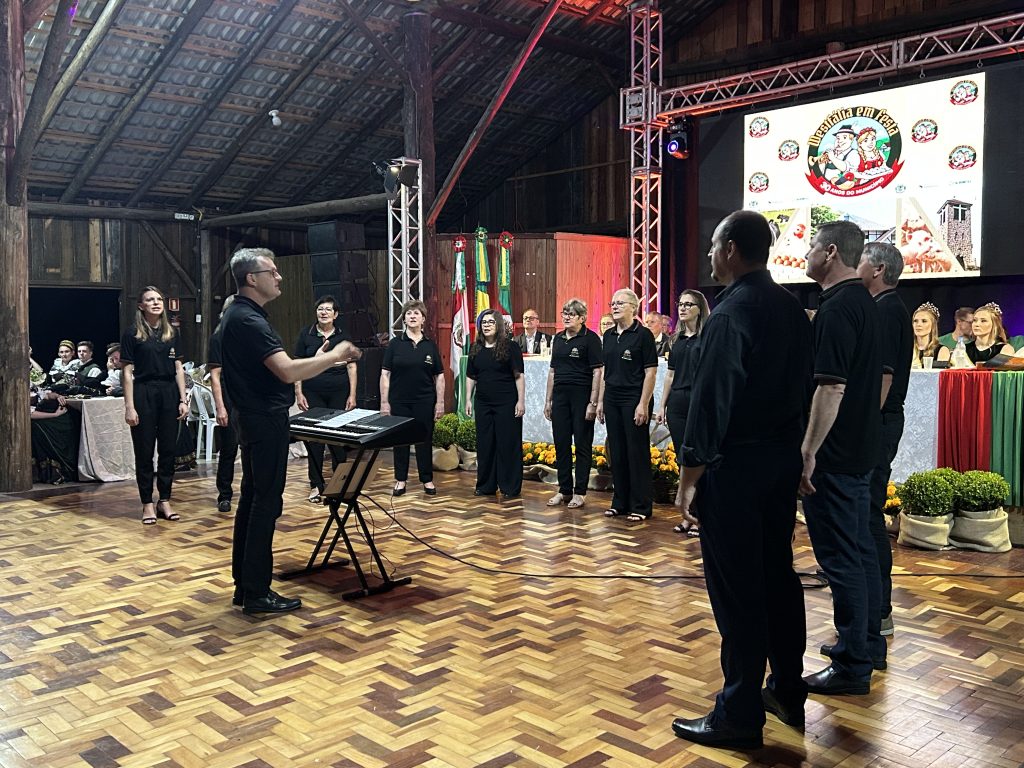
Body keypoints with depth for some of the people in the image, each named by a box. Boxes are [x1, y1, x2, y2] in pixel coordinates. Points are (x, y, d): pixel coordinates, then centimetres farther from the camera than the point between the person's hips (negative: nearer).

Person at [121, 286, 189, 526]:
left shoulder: (172, 332, 9)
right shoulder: (132, 334, -2)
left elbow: (179, 369, 10)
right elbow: (127, 372, -5)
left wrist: (183, 400, 3)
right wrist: (129, 407, -10)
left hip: (169, 393, 4)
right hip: (143, 393, -3)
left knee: (168, 449, 6)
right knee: (144, 451, 2)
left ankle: (165, 501, 16)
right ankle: (147, 504, 11)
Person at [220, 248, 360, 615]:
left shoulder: (239, 316, 13)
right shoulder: (248, 320, -19)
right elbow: (287, 371, -29)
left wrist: (318, 360, 13)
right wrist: (333, 356, -17)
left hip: (255, 421, 11)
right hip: (266, 422, -11)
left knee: (252, 500, 13)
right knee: (265, 504, -5)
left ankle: (244, 585, 21)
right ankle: (257, 594, 2)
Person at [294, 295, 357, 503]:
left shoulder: (343, 337, 6)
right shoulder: (306, 335, 4)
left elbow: (351, 367, 6)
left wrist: (352, 395, 0)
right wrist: (299, 393, -2)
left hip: (339, 393, 0)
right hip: (313, 394, 0)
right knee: (314, 439, 0)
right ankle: (316, 485, 7)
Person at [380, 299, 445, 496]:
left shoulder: (430, 345, 4)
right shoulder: (395, 344, 1)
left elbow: (439, 376, 5)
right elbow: (385, 374, -1)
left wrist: (440, 402, -1)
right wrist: (384, 402, -6)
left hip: (425, 401, 1)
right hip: (399, 401, 0)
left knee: (425, 440, 6)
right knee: (400, 440, 7)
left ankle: (427, 480, 17)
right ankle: (400, 480, 18)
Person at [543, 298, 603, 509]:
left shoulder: (590, 338, -6)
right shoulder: (558, 338, 13)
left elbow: (597, 372, -9)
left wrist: (593, 403, -15)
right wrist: (548, 400, 15)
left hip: (581, 396, -6)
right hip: (560, 396, 6)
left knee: (582, 444, 1)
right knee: (561, 444, 8)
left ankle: (580, 492, 9)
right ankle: (564, 490, 19)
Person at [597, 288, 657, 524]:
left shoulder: (643, 334, -7)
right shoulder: (609, 336, 12)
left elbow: (650, 371, -10)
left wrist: (643, 404, -16)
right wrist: (600, 401, 13)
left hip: (634, 400, -6)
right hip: (612, 400, 6)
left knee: (637, 453, 0)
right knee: (617, 453, 11)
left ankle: (640, 507, 8)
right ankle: (620, 503, 21)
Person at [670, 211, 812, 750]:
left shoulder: (730, 313, -17)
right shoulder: (792, 309, 7)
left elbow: (709, 401, -19)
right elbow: (803, 386, 12)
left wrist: (689, 479, -13)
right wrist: (793, 452, 19)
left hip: (735, 466, -8)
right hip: (784, 460, 8)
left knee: (736, 589, 0)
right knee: (778, 575, 17)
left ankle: (740, 717, 10)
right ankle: (787, 691, 30)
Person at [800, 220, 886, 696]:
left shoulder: (836, 309, -19)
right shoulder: (865, 304, 13)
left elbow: (831, 388, -25)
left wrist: (808, 452, -22)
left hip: (833, 456, -10)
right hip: (862, 448, 10)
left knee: (841, 558, -3)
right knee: (861, 549, 18)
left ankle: (852, 666, 6)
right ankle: (869, 646, 30)